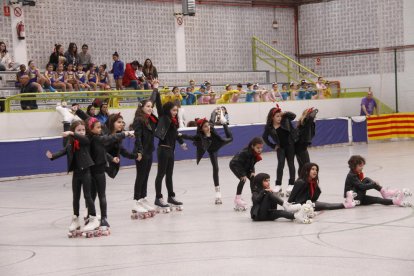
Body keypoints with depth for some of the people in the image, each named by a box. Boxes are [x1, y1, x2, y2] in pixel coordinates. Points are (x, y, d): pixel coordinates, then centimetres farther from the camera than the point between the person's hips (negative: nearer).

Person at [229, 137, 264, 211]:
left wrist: (252, 172, -12)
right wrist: (243, 175, -32)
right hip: (235, 164, -8)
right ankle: (237, 198, -19)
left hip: (245, 167, 8)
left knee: (252, 178, 2)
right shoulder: (246, 152, -38)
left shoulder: (256, 154, -16)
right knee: (243, 179, -23)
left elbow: (252, 163, -1)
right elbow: (239, 163, -33)